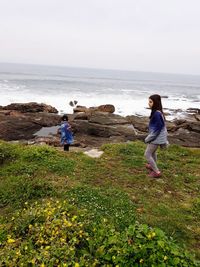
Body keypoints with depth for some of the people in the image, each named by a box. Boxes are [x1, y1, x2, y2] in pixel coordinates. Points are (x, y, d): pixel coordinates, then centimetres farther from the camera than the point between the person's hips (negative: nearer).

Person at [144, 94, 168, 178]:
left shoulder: (157, 114, -26)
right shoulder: (157, 112, 3)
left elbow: (157, 128, -24)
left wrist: (148, 138, -16)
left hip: (156, 138, -10)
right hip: (157, 137, 10)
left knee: (147, 154, 0)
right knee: (152, 152, 26)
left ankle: (157, 172, 9)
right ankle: (153, 167, 46)